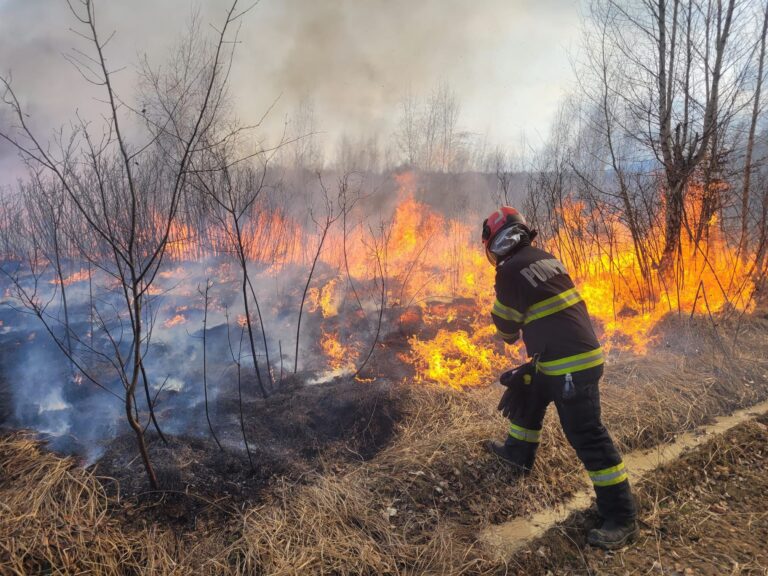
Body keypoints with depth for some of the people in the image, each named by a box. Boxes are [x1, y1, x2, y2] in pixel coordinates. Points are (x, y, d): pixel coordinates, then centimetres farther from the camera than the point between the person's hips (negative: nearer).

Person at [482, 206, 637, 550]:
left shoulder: (511, 271, -13)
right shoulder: (546, 258, 13)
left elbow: (506, 323, 1)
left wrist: (511, 337, 22)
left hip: (570, 363, -10)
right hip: (579, 350, 10)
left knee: (587, 436, -6)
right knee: (525, 392, 27)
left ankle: (621, 518, 3)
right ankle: (519, 454, 45)